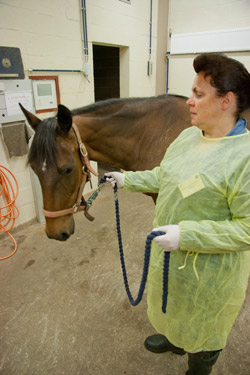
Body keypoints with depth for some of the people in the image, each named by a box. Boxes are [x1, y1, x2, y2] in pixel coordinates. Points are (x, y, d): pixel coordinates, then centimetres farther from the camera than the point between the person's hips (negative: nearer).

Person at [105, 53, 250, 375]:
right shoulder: (189, 135, -3)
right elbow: (164, 175, 10)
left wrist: (185, 235, -34)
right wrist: (128, 179, 6)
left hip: (209, 269, -8)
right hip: (169, 253, 8)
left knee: (202, 329, 22)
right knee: (172, 304, 35)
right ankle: (175, 340, 67)